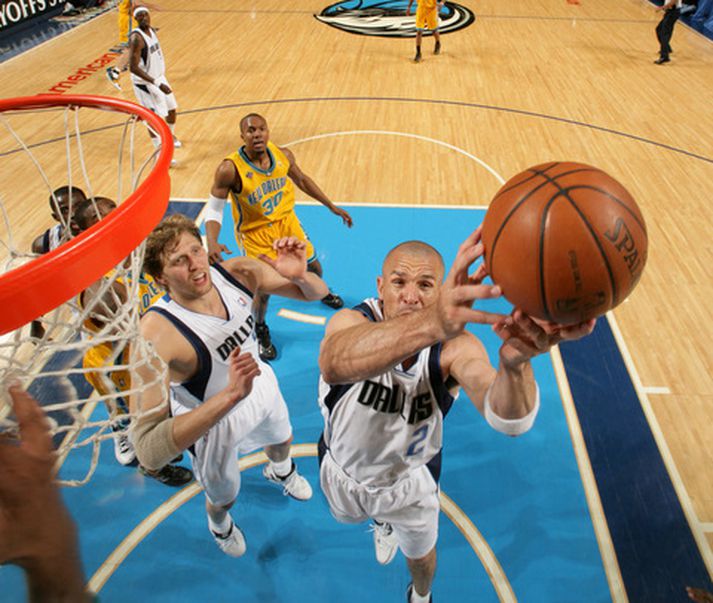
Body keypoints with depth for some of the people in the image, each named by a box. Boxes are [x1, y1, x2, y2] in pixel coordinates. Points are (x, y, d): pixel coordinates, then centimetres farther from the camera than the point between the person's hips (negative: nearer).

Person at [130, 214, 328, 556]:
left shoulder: (239, 273, -26)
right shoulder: (156, 334, -41)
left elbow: (317, 293, -12)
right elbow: (148, 451, -47)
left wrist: (301, 275, -37)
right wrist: (231, 395, -55)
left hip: (261, 382, 5)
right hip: (210, 418, -4)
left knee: (282, 440, 34)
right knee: (224, 498, 22)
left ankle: (280, 471, 73)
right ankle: (218, 522, 63)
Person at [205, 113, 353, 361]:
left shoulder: (283, 155, -14)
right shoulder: (230, 169, -27)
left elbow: (301, 179, 6)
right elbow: (214, 208, -18)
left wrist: (332, 207, 10)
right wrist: (212, 243, -36)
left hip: (287, 222, 5)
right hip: (255, 233, -4)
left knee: (314, 266, 19)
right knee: (264, 288, -5)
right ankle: (260, 329, 29)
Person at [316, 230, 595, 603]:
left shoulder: (454, 346, -32)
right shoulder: (351, 321, -35)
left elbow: (508, 419, -49)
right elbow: (334, 364, -61)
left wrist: (515, 364, -73)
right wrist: (430, 324, -80)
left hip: (411, 477, 0)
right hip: (343, 470, 1)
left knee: (420, 555, 26)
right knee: (349, 516, 33)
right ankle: (382, 522, 71)